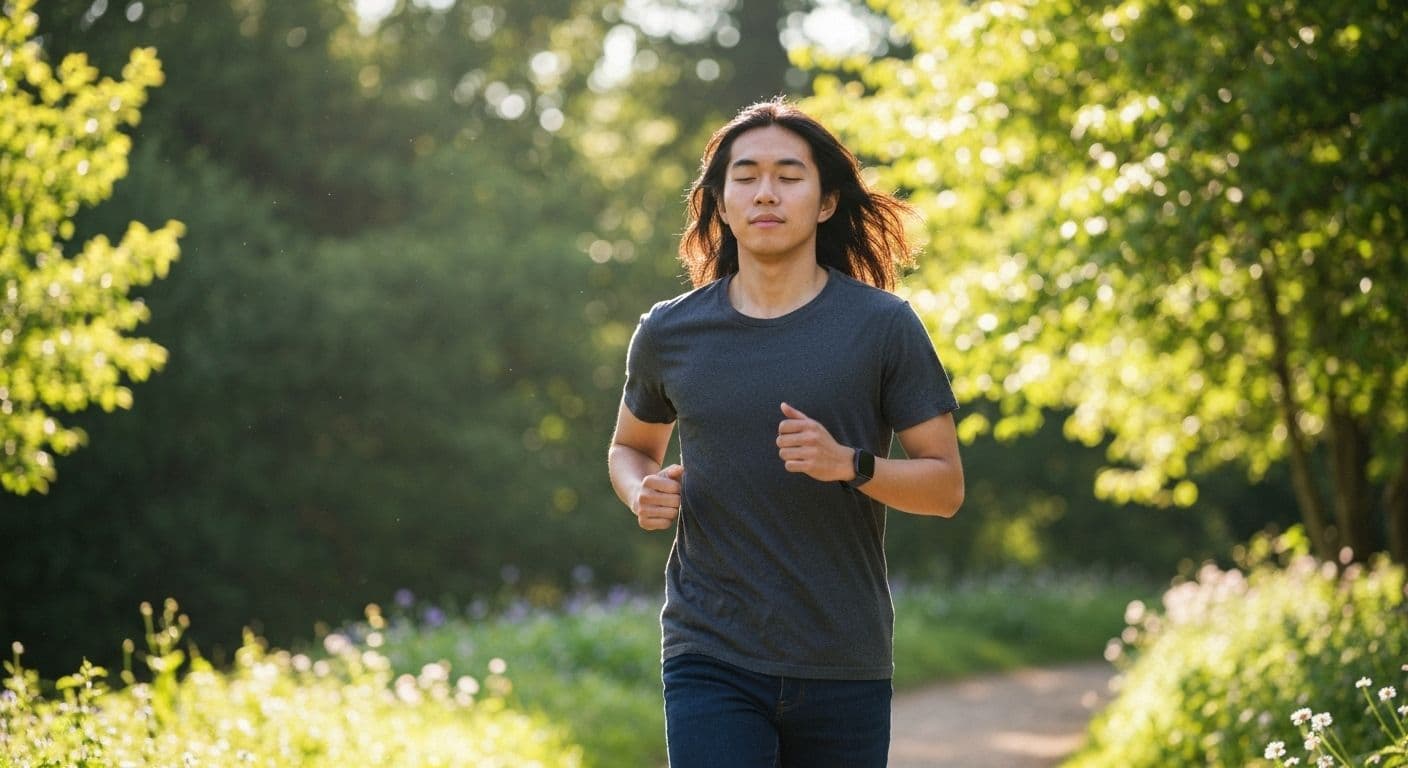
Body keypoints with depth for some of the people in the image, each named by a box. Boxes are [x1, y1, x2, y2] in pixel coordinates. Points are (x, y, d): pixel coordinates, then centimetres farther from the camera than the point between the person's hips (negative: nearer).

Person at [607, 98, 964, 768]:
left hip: (844, 666, 0)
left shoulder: (883, 326, -2)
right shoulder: (669, 333, 4)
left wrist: (850, 464, -18)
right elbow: (630, 445, 23)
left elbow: (945, 486, 0)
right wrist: (643, 493, 0)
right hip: (710, 658, 0)